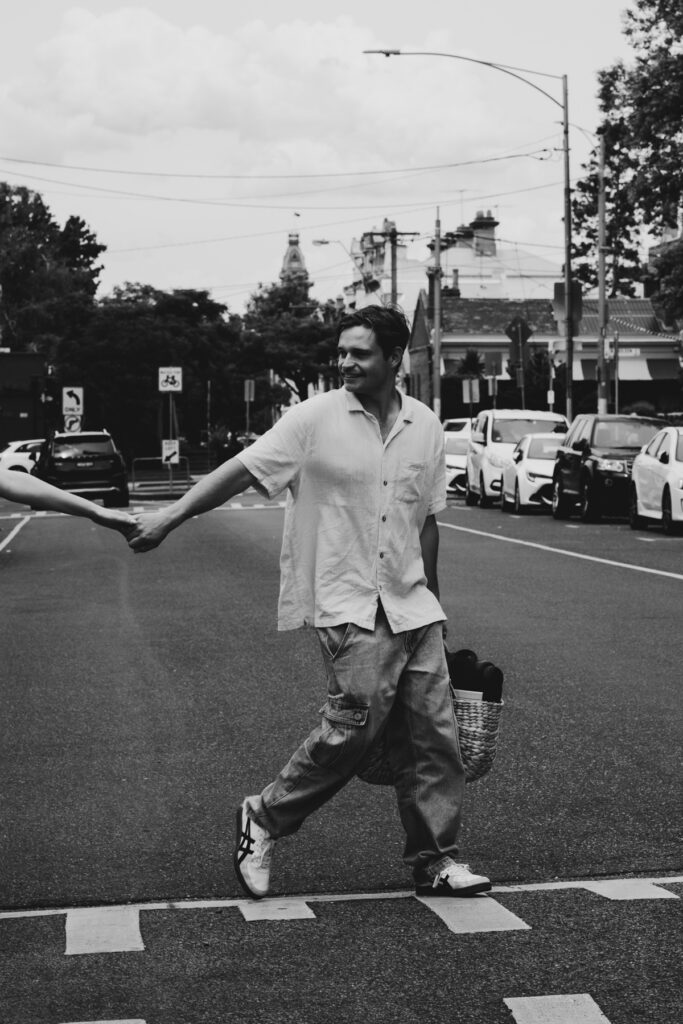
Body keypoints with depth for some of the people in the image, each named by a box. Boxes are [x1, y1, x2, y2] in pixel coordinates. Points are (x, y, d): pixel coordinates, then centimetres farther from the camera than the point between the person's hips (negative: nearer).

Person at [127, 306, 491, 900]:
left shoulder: (426, 427, 8)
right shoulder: (316, 418, -5)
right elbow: (243, 471, -7)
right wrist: (172, 517, -15)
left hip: (412, 607, 5)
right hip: (349, 606, -5)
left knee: (433, 735, 3)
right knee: (353, 728, -13)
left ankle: (435, 861, 14)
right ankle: (265, 819, 8)